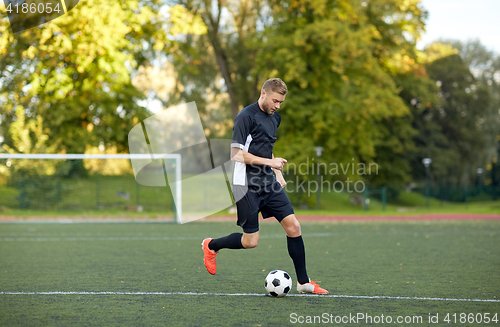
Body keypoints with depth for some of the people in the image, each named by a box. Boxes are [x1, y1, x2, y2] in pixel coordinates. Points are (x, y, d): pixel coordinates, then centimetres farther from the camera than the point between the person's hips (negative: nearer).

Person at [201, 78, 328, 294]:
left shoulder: (275, 118, 14)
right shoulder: (246, 116, -13)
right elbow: (236, 154, -17)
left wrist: (278, 172, 16)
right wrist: (269, 162, -18)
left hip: (269, 183, 7)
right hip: (247, 185, -7)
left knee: (293, 226, -5)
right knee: (250, 241, -3)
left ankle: (303, 282, 4)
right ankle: (211, 246, 24)